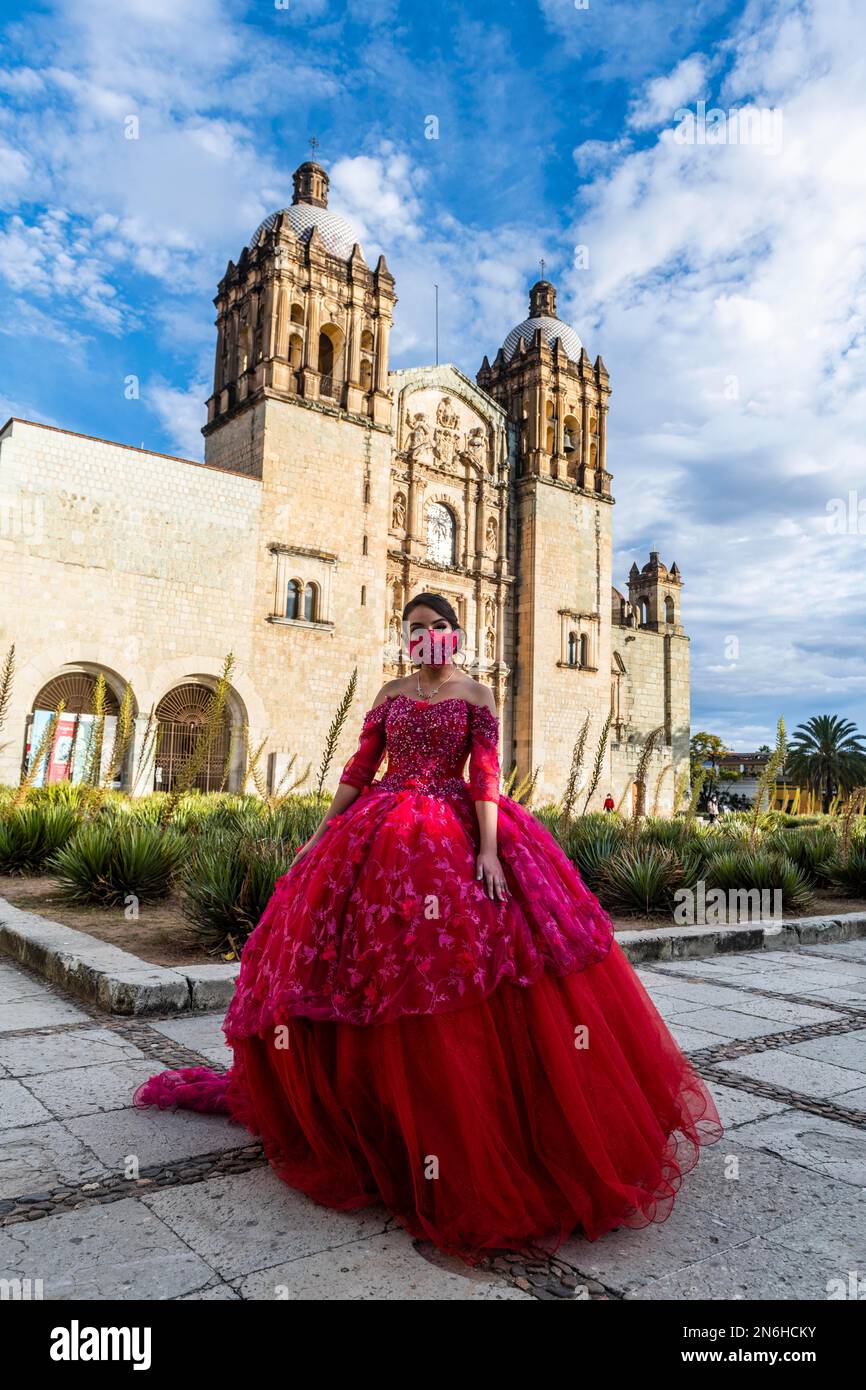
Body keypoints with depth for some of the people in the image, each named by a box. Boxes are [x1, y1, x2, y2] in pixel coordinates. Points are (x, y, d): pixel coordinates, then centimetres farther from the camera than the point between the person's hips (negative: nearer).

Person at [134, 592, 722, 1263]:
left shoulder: (477, 693, 1)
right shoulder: (390, 693, 12)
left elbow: (486, 776, -8)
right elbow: (358, 767, 11)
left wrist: (488, 851, -18)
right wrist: (323, 831, 8)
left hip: (455, 836, -4)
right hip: (380, 838, 4)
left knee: (451, 976, -7)